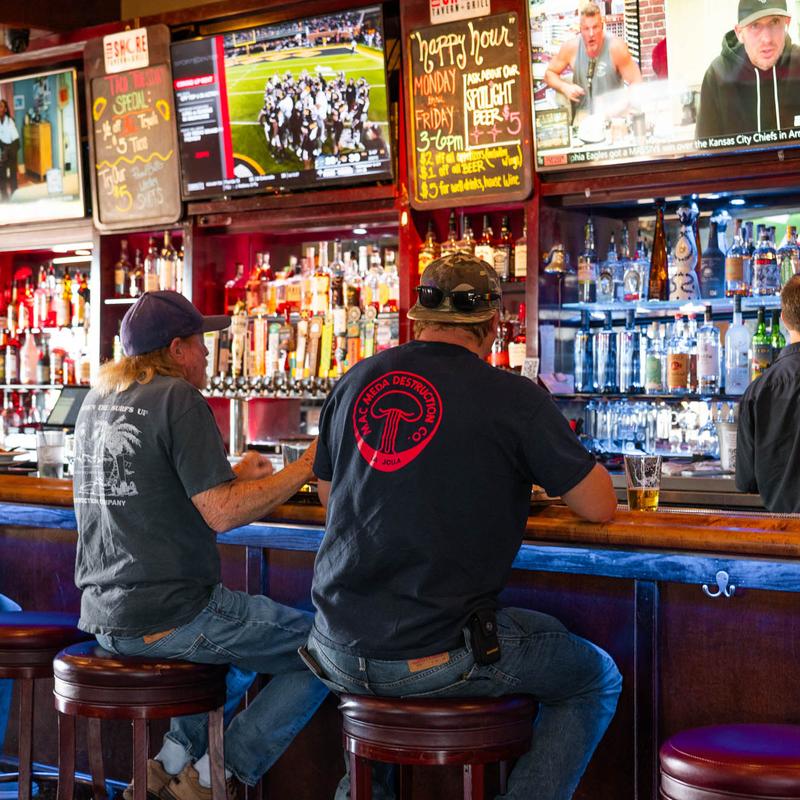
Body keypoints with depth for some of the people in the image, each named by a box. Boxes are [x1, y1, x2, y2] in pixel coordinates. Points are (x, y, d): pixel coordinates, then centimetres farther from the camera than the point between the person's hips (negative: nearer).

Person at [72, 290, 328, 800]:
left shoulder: (97, 400, 13)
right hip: (168, 617, -9)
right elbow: (220, 514, -19)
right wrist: (306, 467, -10)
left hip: (104, 615, 9)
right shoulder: (179, 398, -13)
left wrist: (232, 477, 21)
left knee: (241, 628, 33)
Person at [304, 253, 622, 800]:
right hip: (439, 661, -5)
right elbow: (601, 507, -2)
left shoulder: (355, 382, 5)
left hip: (340, 652, 5)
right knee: (598, 680, 17)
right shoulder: (513, 397, -10)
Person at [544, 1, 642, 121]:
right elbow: (549, 73, 6)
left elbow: (636, 83, -10)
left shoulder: (616, 47, -15)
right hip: (584, 115, 1)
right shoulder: (571, 48, -8)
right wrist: (565, 87, -13)